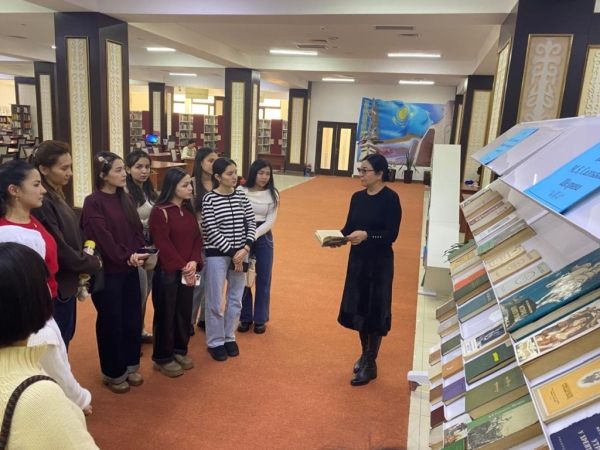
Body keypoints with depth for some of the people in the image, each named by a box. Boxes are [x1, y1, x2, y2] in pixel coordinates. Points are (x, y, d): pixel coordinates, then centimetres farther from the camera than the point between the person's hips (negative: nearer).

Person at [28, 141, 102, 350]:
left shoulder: (57, 196, 7)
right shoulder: (42, 203, -23)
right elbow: (59, 249, -23)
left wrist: (87, 260, -4)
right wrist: (91, 264, -9)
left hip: (67, 281, 9)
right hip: (56, 285, -9)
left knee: (65, 337, 21)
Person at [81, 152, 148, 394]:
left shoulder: (126, 199, 9)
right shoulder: (93, 202, -11)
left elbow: (137, 230, 6)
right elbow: (102, 237, -19)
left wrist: (139, 254, -10)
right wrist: (126, 257, -23)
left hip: (129, 270, 6)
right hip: (107, 272, -6)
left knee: (133, 319, 13)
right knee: (111, 322, 6)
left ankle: (130, 365, 31)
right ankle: (113, 373, 23)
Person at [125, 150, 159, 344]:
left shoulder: (150, 191, 10)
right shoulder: (125, 193, -16)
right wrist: (147, 223, -16)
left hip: (151, 247, 8)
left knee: (146, 291, 16)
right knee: (139, 293, 1)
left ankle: (140, 330, 32)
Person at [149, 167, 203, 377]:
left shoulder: (188, 209, 8)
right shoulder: (159, 212, -14)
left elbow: (197, 237, 6)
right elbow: (164, 245, -17)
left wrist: (193, 262, -9)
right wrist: (182, 267, -17)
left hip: (188, 271, 6)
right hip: (167, 272, -6)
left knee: (184, 312, 15)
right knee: (165, 315, 6)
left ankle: (180, 351, 32)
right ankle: (163, 358, 21)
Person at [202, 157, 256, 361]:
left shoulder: (241, 196, 3)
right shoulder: (209, 199, -10)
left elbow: (251, 224, 4)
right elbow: (212, 231, -14)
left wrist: (245, 248, -10)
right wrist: (232, 253, -13)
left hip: (240, 254, 5)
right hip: (217, 255, -4)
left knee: (235, 299, 13)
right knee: (215, 302, 4)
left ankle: (229, 337, 30)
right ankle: (215, 342, 22)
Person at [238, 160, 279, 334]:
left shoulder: (272, 194, -2)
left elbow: (270, 221, -5)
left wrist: (253, 236, -16)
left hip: (263, 238, 2)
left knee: (263, 280, 7)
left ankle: (260, 319, 23)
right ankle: (245, 318, 24)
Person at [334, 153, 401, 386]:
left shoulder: (390, 198, -13)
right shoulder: (357, 197, 6)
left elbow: (391, 234, -18)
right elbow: (349, 226, 8)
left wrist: (366, 235, -31)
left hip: (380, 262, -6)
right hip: (357, 259, 7)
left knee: (374, 311, 2)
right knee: (358, 308, 14)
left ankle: (370, 364, 16)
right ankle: (365, 353, 34)